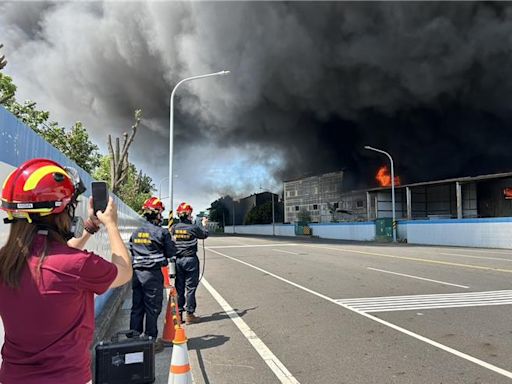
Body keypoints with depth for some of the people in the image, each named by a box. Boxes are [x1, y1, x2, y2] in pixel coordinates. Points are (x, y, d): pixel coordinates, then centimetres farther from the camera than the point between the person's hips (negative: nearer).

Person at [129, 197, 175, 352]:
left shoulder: (135, 233, 8)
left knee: (137, 307, 14)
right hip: (153, 274, -6)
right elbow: (171, 253, -4)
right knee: (152, 309, 4)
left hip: (137, 273, 6)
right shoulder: (162, 232, -11)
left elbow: (131, 252, 13)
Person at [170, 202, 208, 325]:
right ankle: (189, 314, 7)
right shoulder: (193, 227, -10)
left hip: (177, 260, 4)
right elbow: (204, 235, 8)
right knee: (190, 287, 3)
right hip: (190, 259, -4)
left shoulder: (174, 228, 0)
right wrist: (204, 225, 23)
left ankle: (178, 313, 17)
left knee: (179, 287, 12)